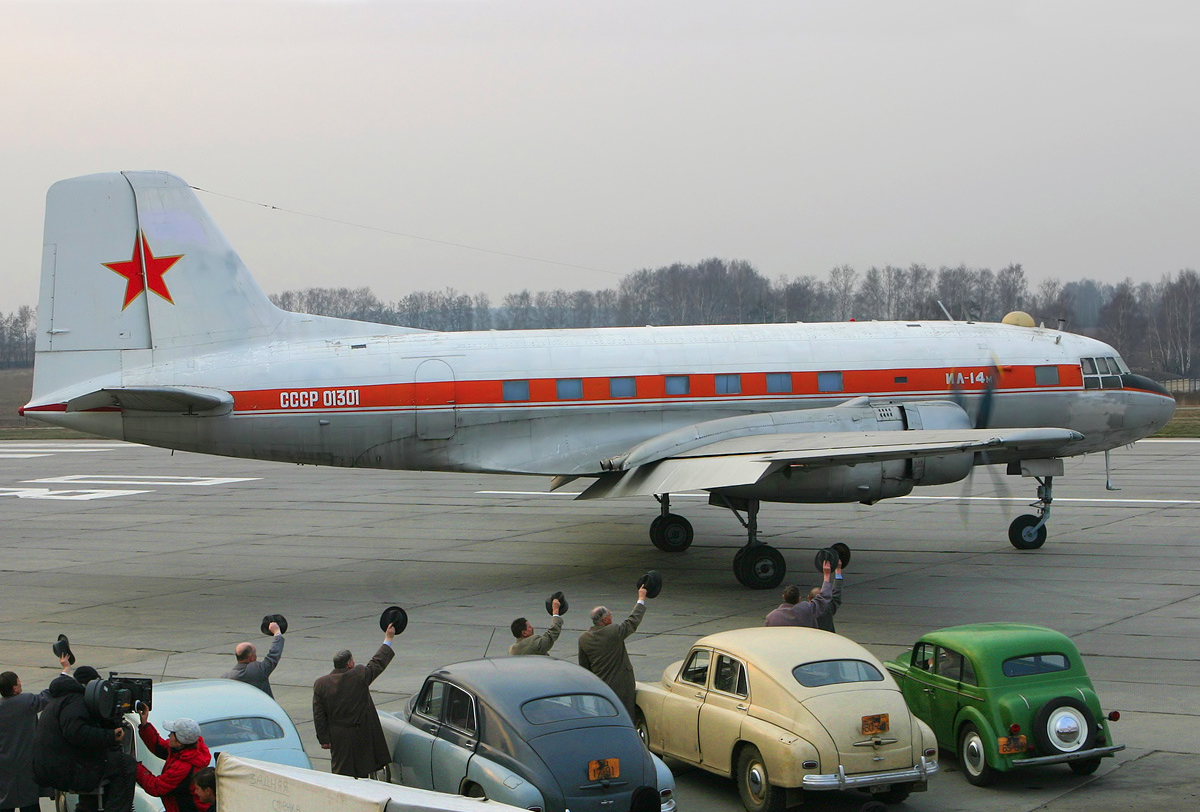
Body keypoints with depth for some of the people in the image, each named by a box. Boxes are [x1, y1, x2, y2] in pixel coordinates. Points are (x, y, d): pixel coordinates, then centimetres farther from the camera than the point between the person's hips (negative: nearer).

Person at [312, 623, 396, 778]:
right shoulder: (360, 675, -11)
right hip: (362, 735, -2)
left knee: (341, 772, 7)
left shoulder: (320, 684, -4)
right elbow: (378, 662, 4)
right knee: (362, 772, 10)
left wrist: (324, 739, 6)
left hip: (338, 738, 2)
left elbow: (318, 716, -1)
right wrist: (388, 639, 17)